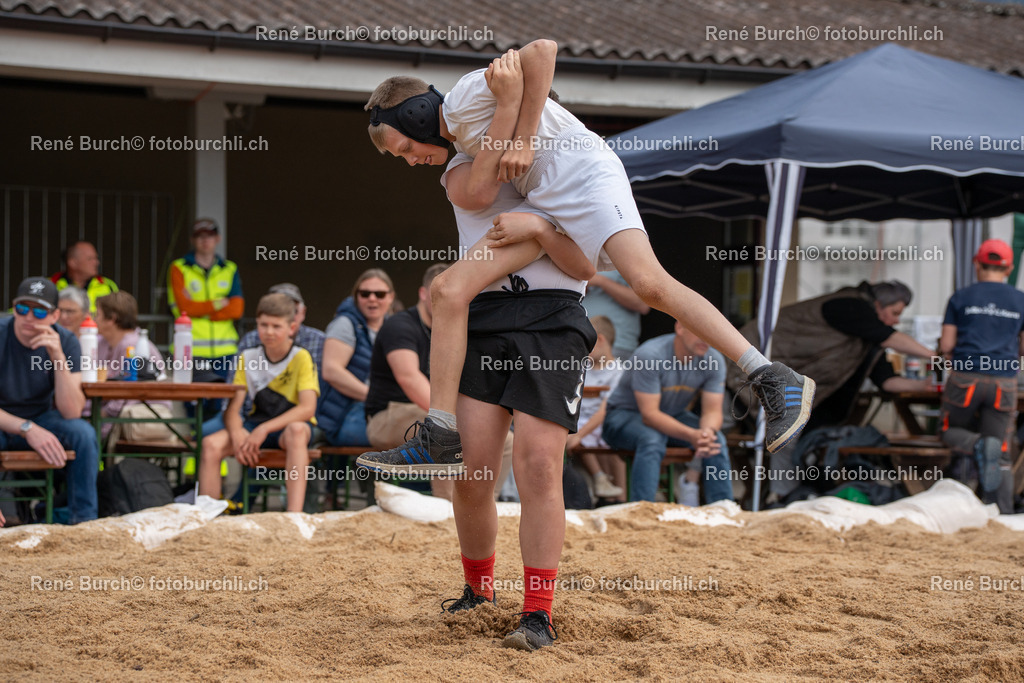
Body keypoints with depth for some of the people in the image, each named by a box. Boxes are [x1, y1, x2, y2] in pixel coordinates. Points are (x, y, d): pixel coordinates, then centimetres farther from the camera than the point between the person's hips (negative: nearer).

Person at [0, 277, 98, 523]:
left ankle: (84, 520, -16)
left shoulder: (66, 342, -10)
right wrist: (28, 429, -35)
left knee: (83, 433, -27)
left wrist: (58, 357, -30)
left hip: (41, 418, 3)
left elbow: (72, 413, -20)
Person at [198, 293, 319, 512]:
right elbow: (232, 409, 0)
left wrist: (265, 429, -27)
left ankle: (294, 516, -50)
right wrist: (236, 433, -24)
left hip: (291, 423, -4)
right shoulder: (248, 359, 6)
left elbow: (307, 408, -19)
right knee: (211, 444, -23)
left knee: (296, 431, -41)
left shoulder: (301, 358, -7)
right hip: (256, 423, 4)